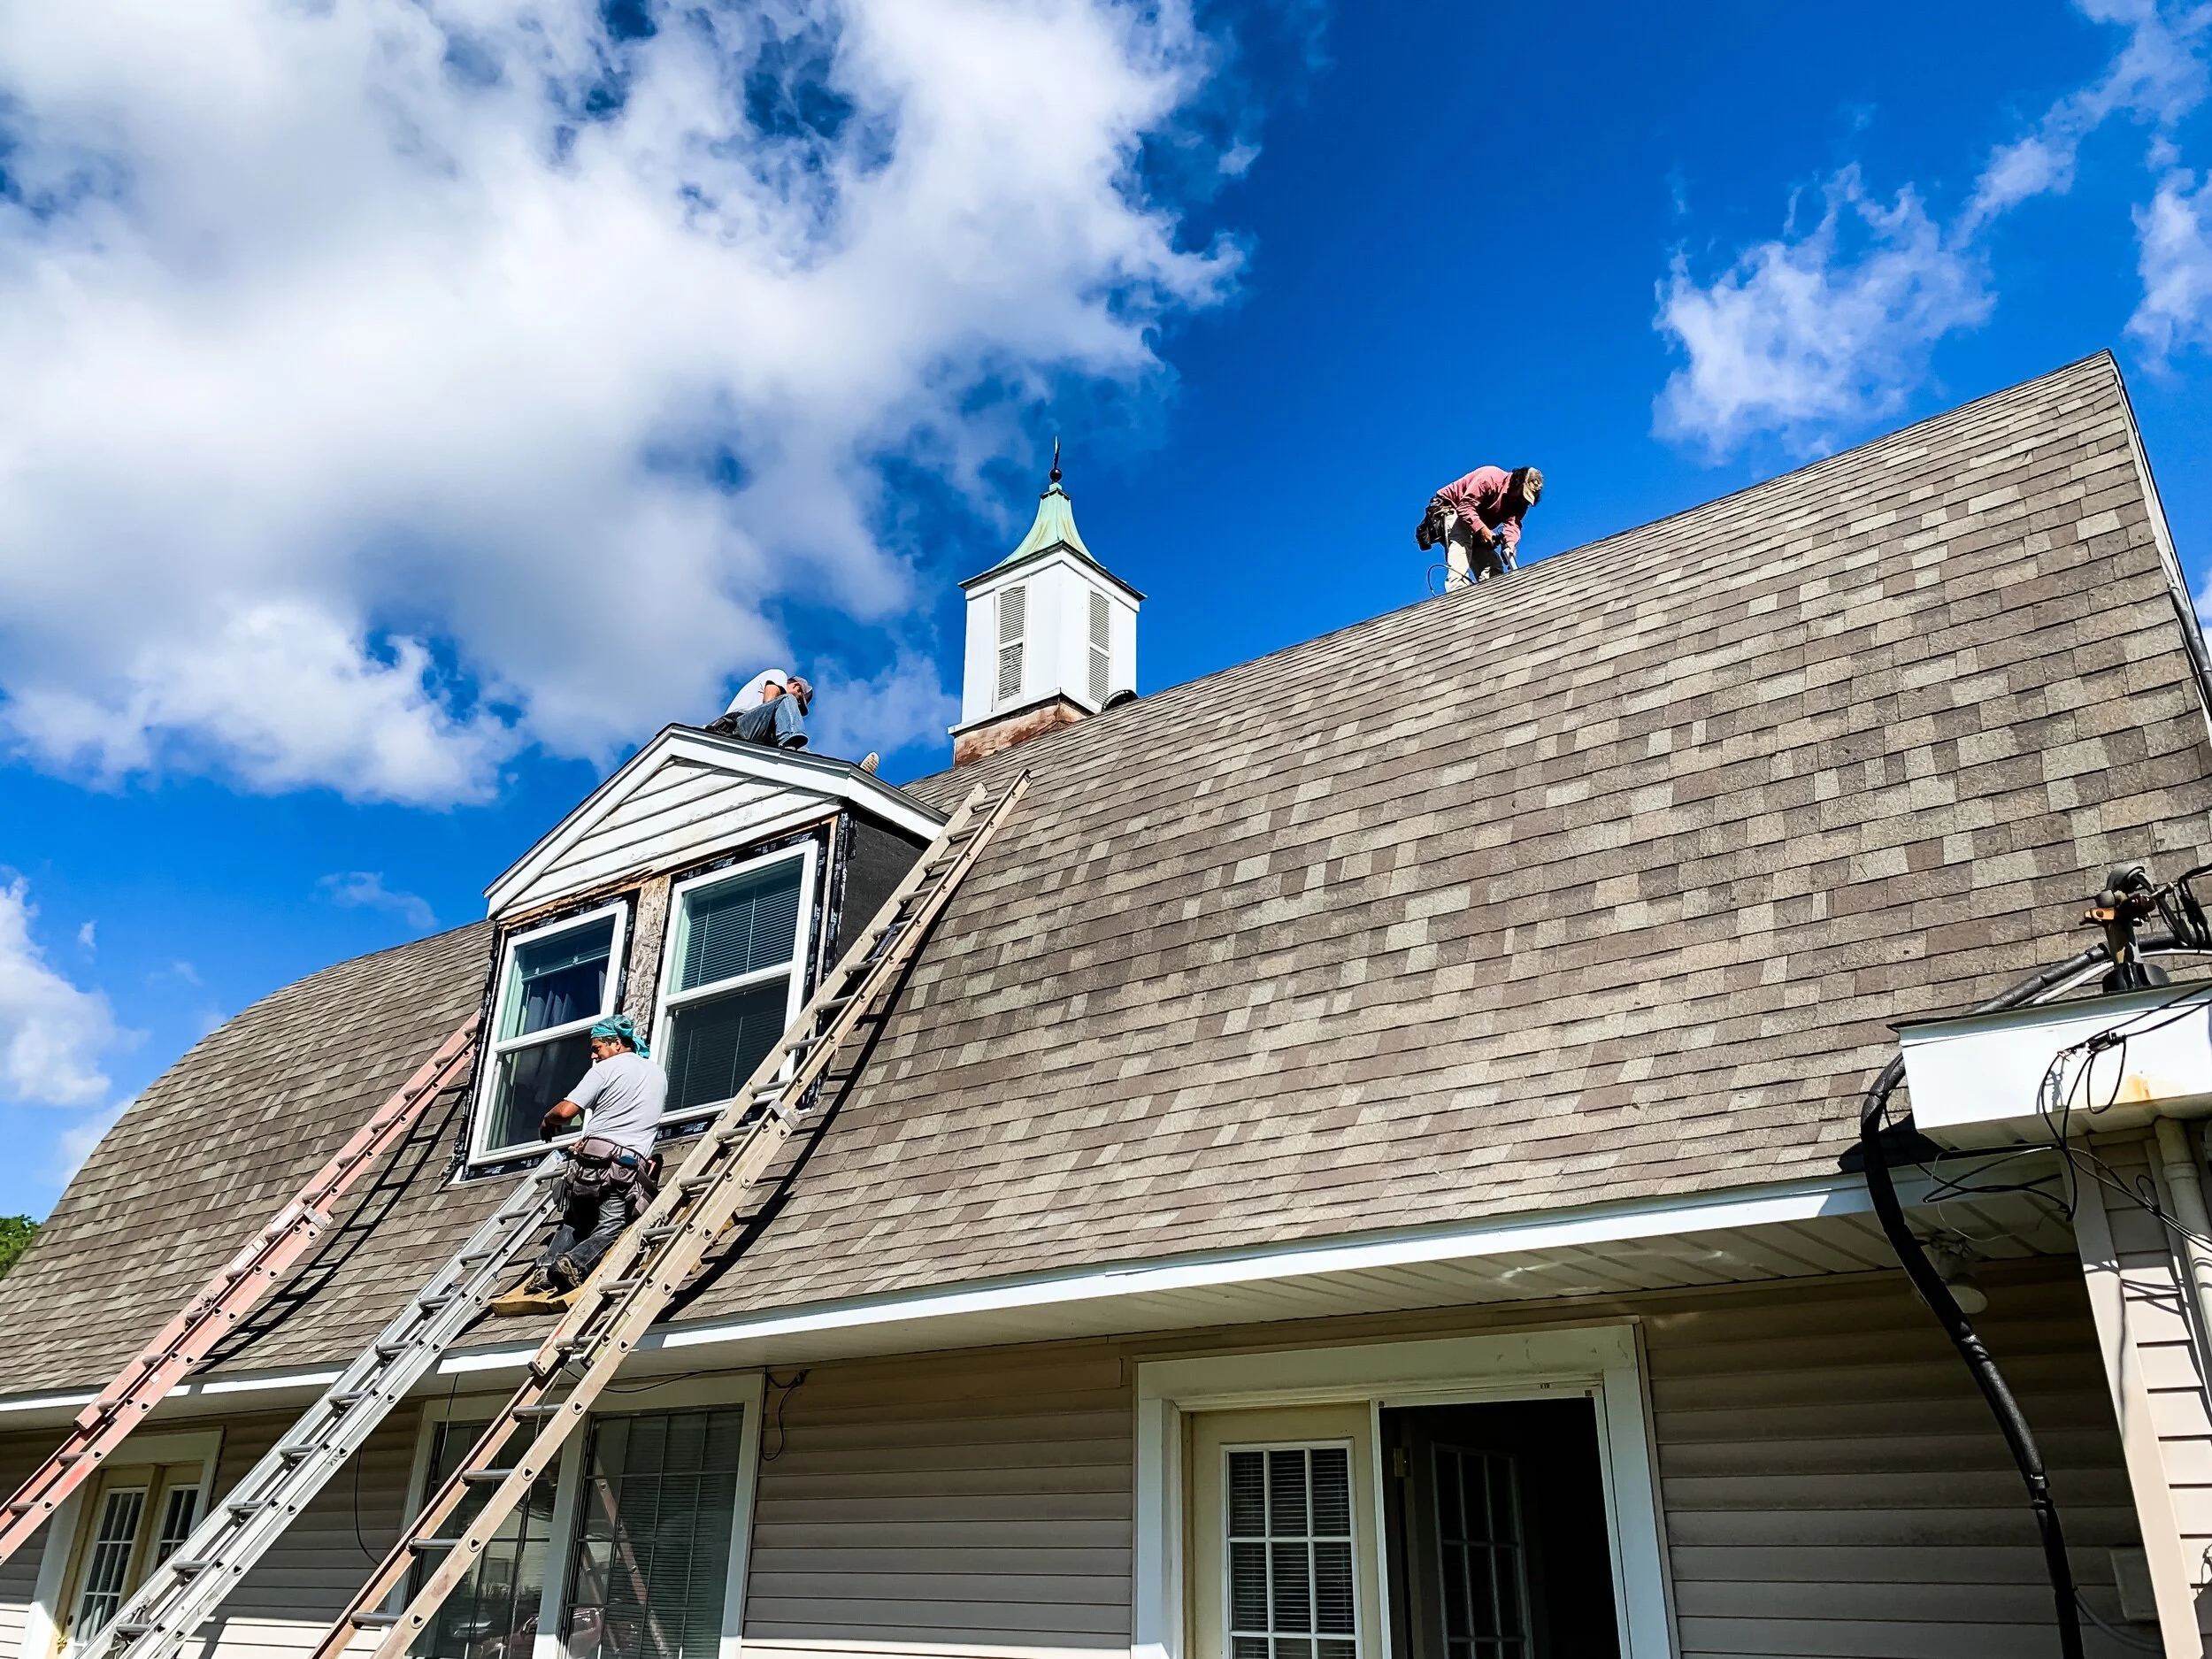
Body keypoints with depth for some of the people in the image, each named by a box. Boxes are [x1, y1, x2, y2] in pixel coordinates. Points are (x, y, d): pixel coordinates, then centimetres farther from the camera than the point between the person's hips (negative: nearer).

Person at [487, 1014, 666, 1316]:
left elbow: (566, 1111, -3)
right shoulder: (659, 1075, 22)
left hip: (592, 1159, -1)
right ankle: (575, 1264, -35)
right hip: (630, 1165, 1)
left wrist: (546, 1125, 18)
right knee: (609, 1229, -8)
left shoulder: (607, 1068, 5)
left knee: (574, 1223, 16)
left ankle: (546, 1267, -7)